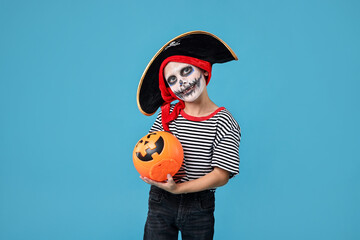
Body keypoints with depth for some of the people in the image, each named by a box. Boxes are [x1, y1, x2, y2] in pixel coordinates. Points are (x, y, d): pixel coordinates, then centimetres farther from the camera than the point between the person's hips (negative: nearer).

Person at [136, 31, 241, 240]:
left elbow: (221, 175, -14)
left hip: (199, 208, -1)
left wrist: (177, 188, -23)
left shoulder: (224, 122, -11)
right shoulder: (167, 115, -2)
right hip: (160, 205, 2)